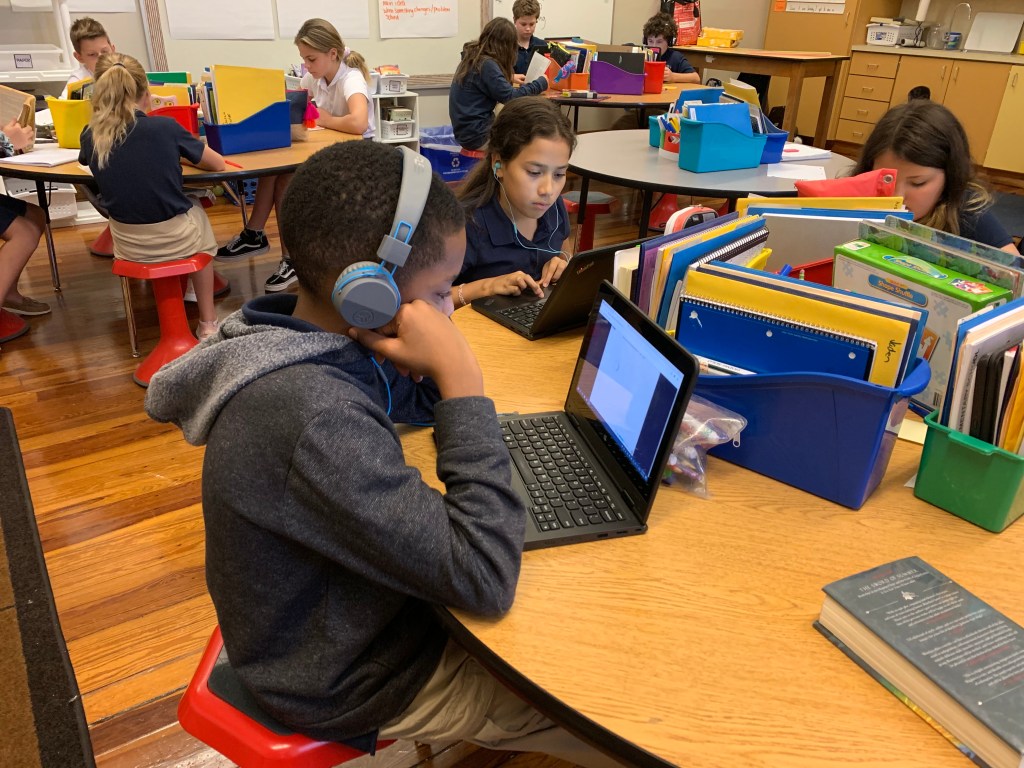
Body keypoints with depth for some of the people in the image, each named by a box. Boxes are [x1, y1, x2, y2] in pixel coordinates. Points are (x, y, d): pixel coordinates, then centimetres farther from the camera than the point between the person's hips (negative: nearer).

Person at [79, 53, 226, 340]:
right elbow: (218, 164, 0)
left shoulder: (91, 135, -6)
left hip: (128, 245, 3)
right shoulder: (165, 127, -15)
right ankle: (207, 323, 28)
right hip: (176, 239, -3)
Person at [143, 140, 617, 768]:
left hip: (336, 615, 8)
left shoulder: (307, 337, -11)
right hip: (351, 680, -8)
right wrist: (461, 378, -34)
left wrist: (436, 373, -16)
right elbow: (485, 580, -35)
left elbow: (408, 403, 7)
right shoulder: (313, 420, -39)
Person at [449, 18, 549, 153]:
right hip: (477, 136, -10)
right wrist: (541, 83, -8)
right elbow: (510, 97, -19)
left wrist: (510, 79, 32)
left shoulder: (472, 58, 9)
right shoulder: (487, 65, -19)